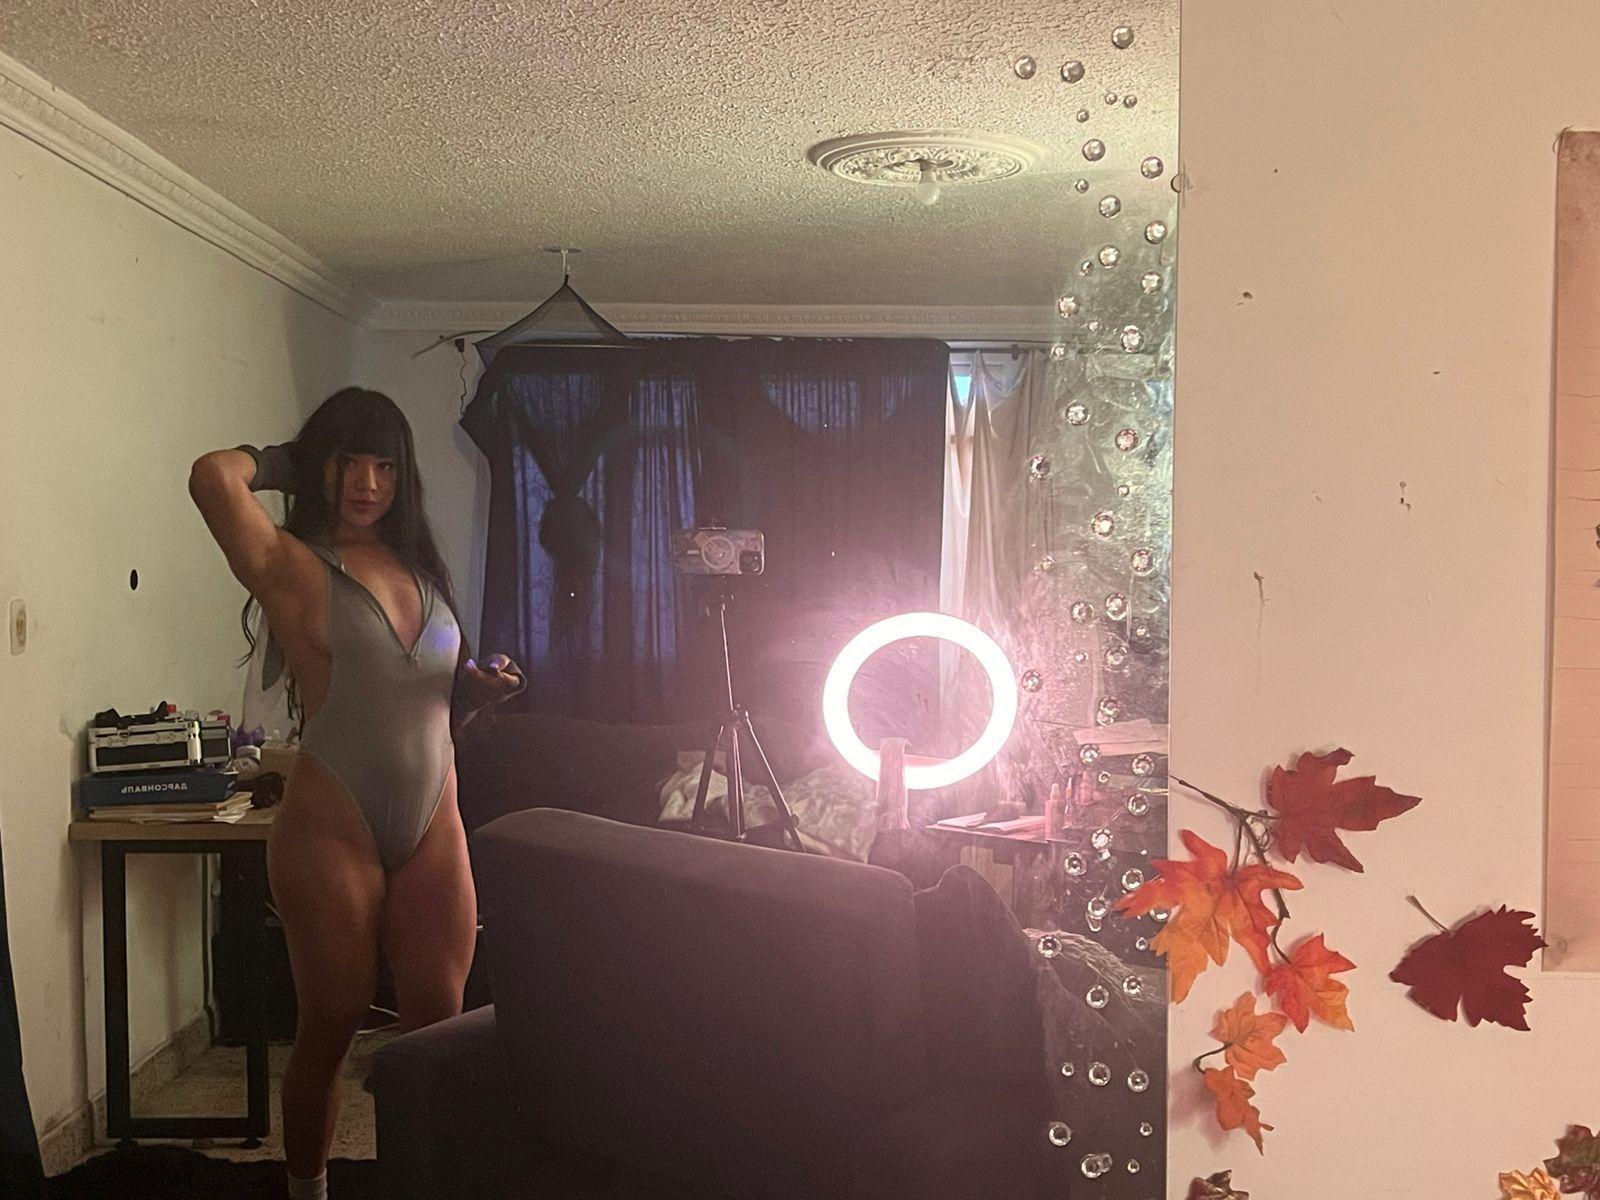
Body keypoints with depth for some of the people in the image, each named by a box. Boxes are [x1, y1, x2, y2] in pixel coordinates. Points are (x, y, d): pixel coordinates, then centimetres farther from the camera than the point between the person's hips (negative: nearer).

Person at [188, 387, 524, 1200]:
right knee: (330, 1029, 8)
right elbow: (212, 475, -25)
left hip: (434, 831, 5)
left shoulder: (420, 569, 12)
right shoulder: (295, 566, -6)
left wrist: (481, 691, 0)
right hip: (331, 833, -5)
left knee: (438, 1027, 7)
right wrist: (273, 460, -3)